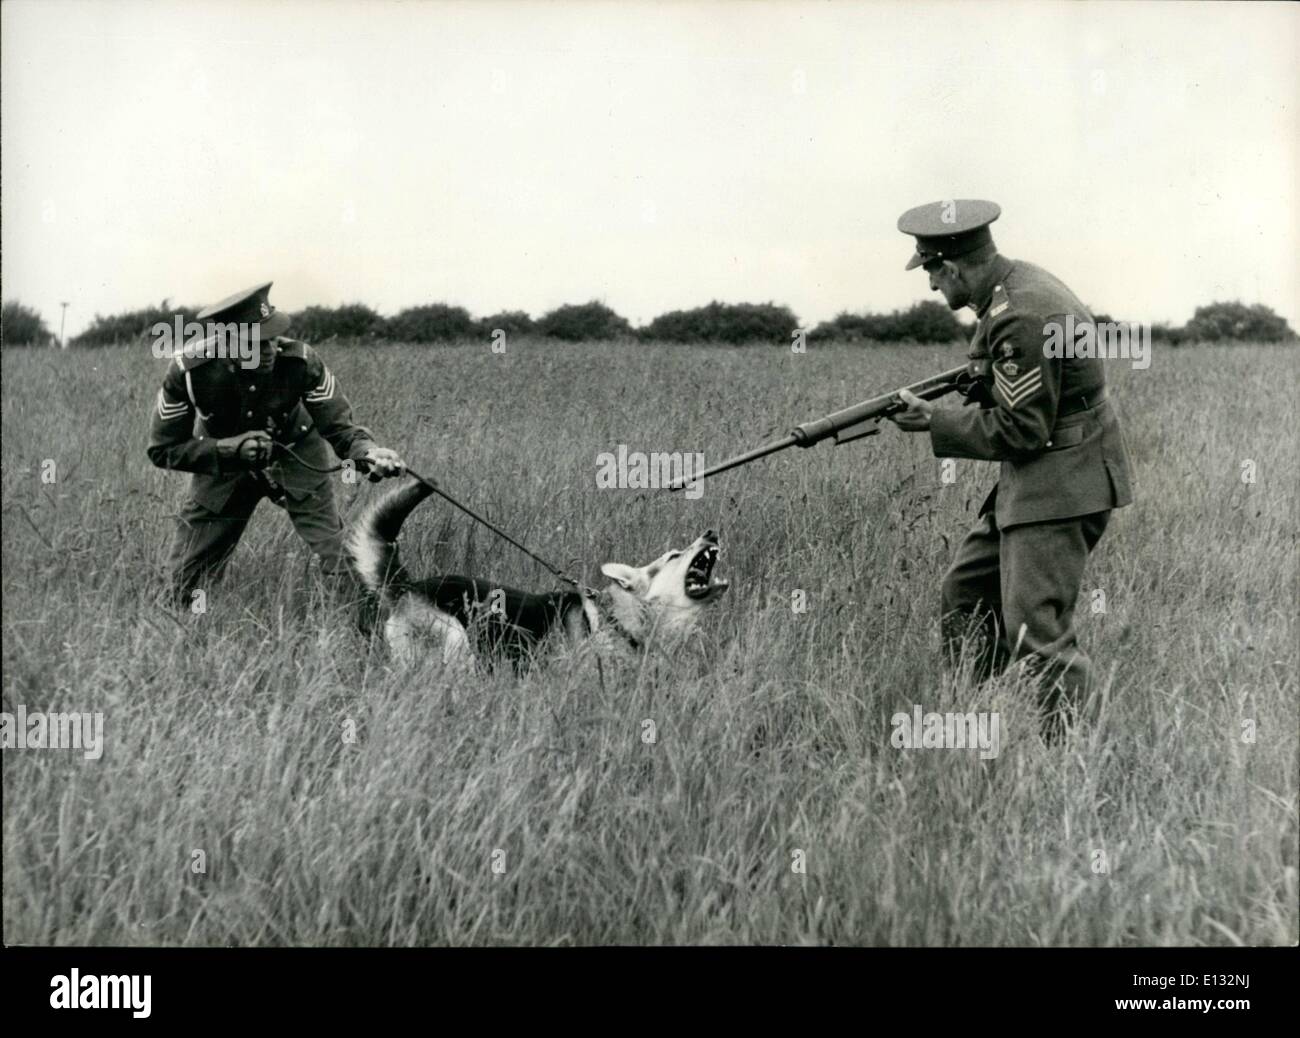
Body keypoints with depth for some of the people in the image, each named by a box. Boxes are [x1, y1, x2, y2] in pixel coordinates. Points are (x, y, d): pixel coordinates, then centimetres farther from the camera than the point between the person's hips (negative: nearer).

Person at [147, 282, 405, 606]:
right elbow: (163, 449, -18)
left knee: (343, 566, -13)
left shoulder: (299, 360, -31)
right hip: (222, 461, 1)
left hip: (295, 456, 0)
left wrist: (369, 452, -44)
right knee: (187, 577, 6)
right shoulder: (187, 370, -29)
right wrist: (229, 449, -33)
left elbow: (338, 424, -20)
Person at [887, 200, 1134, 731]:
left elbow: (1020, 431, -22)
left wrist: (935, 420, -13)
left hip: (1062, 485, -11)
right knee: (964, 596, 18)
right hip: (1030, 483, 11)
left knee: (1037, 634, -9)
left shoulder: (1022, 318, -24)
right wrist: (974, 382, 4)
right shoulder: (1015, 284, 8)